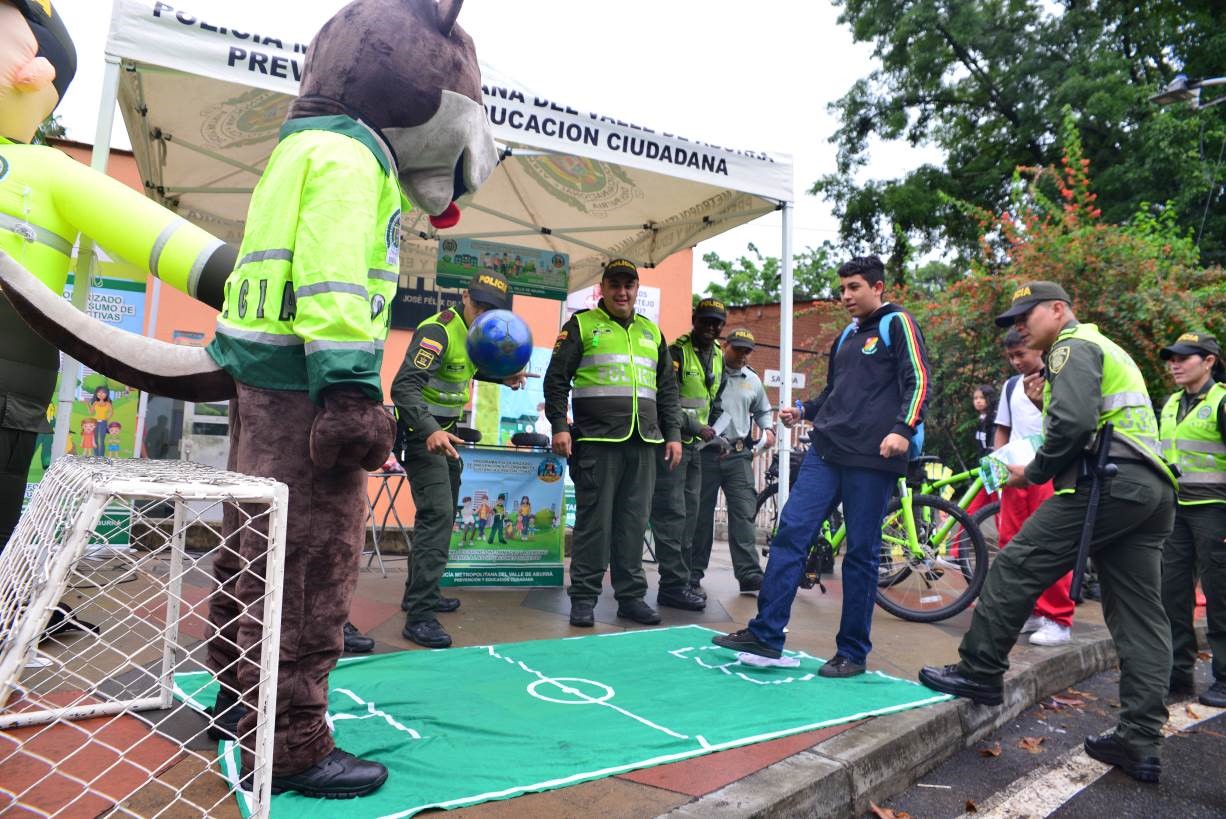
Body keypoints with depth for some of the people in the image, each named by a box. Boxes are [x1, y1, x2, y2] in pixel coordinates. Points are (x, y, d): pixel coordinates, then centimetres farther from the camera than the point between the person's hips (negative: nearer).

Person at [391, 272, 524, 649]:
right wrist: (430, 431, -46)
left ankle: (421, 593, 32)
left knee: (443, 515, 17)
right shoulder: (438, 331, -22)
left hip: (445, 432, 10)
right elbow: (404, 387, -32)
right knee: (437, 515, -18)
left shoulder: (475, 334, 6)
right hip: (423, 433, -10)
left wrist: (504, 376, 8)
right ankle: (418, 615, -16)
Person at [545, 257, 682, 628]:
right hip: (597, 441, -4)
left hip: (643, 444, 4)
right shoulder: (581, 325, 6)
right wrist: (559, 426, -9)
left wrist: (673, 434, 14)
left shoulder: (651, 331, 19)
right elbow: (557, 378, 1)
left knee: (634, 522, 7)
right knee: (594, 521, -1)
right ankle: (584, 597, 9)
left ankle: (631, 595, 17)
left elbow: (668, 388, 21)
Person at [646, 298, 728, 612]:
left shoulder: (718, 357, 13)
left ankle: (683, 580, 20)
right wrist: (696, 427, -16)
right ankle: (673, 586, -4)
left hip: (695, 445, 8)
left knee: (689, 514, 11)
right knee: (672, 513, -8)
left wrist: (714, 431, 16)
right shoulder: (677, 353, -12)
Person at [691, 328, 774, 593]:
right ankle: (694, 572, 15)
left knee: (744, 513, -4)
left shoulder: (753, 380, 14)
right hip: (706, 452, -3)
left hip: (739, 455, 3)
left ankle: (749, 572, -3)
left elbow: (762, 410, 27)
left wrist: (767, 429, 10)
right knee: (701, 514, 5)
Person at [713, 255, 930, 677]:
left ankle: (853, 652, 12)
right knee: (791, 531, -2)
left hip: (871, 458, -7)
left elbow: (917, 381, -9)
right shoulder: (846, 336, 22)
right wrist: (803, 411, 13)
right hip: (826, 451, 7)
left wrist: (903, 429, -23)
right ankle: (766, 633, 3)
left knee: (861, 552, 0)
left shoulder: (897, 323, 2)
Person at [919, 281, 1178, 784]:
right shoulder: (1106, 348, 30)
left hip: (1107, 483, -10)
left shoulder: (1073, 347, -2)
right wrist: (1044, 401, 15)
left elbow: (1073, 423, -18)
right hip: (1153, 489, 10)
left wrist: (1034, 473, -6)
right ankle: (1142, 744, 9)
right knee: (1140, 618, 6)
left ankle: (980, 671, 2)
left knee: (1015, 567, -5)